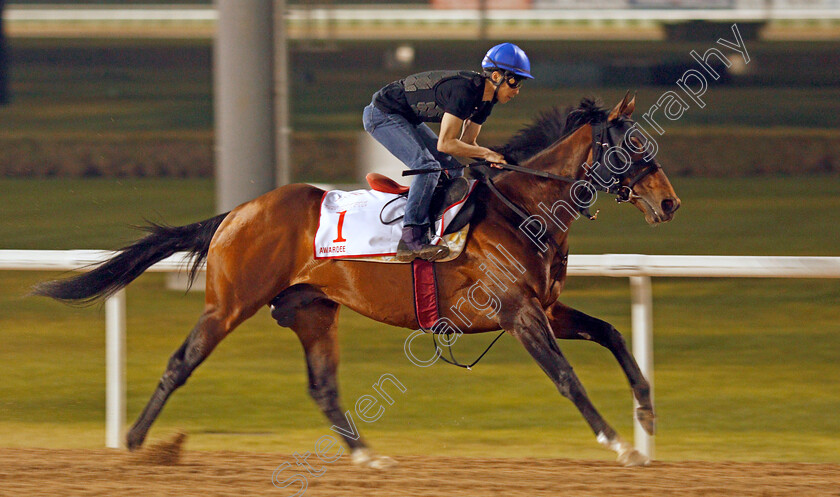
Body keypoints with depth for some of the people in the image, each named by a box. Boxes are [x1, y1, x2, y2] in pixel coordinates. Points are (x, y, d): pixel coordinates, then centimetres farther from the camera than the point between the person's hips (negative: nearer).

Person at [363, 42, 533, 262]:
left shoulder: (485, 98, -1)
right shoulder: (464, 91, -30)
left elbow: (467, 143, 7)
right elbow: (445, 143, -30)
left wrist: (493, 158, -10)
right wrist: (486, 153, -25)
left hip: (407, 118, 10)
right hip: (382, 114, -10)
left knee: (452, 169, 8)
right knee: (428, 166, -24)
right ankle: (412, 238, -25)